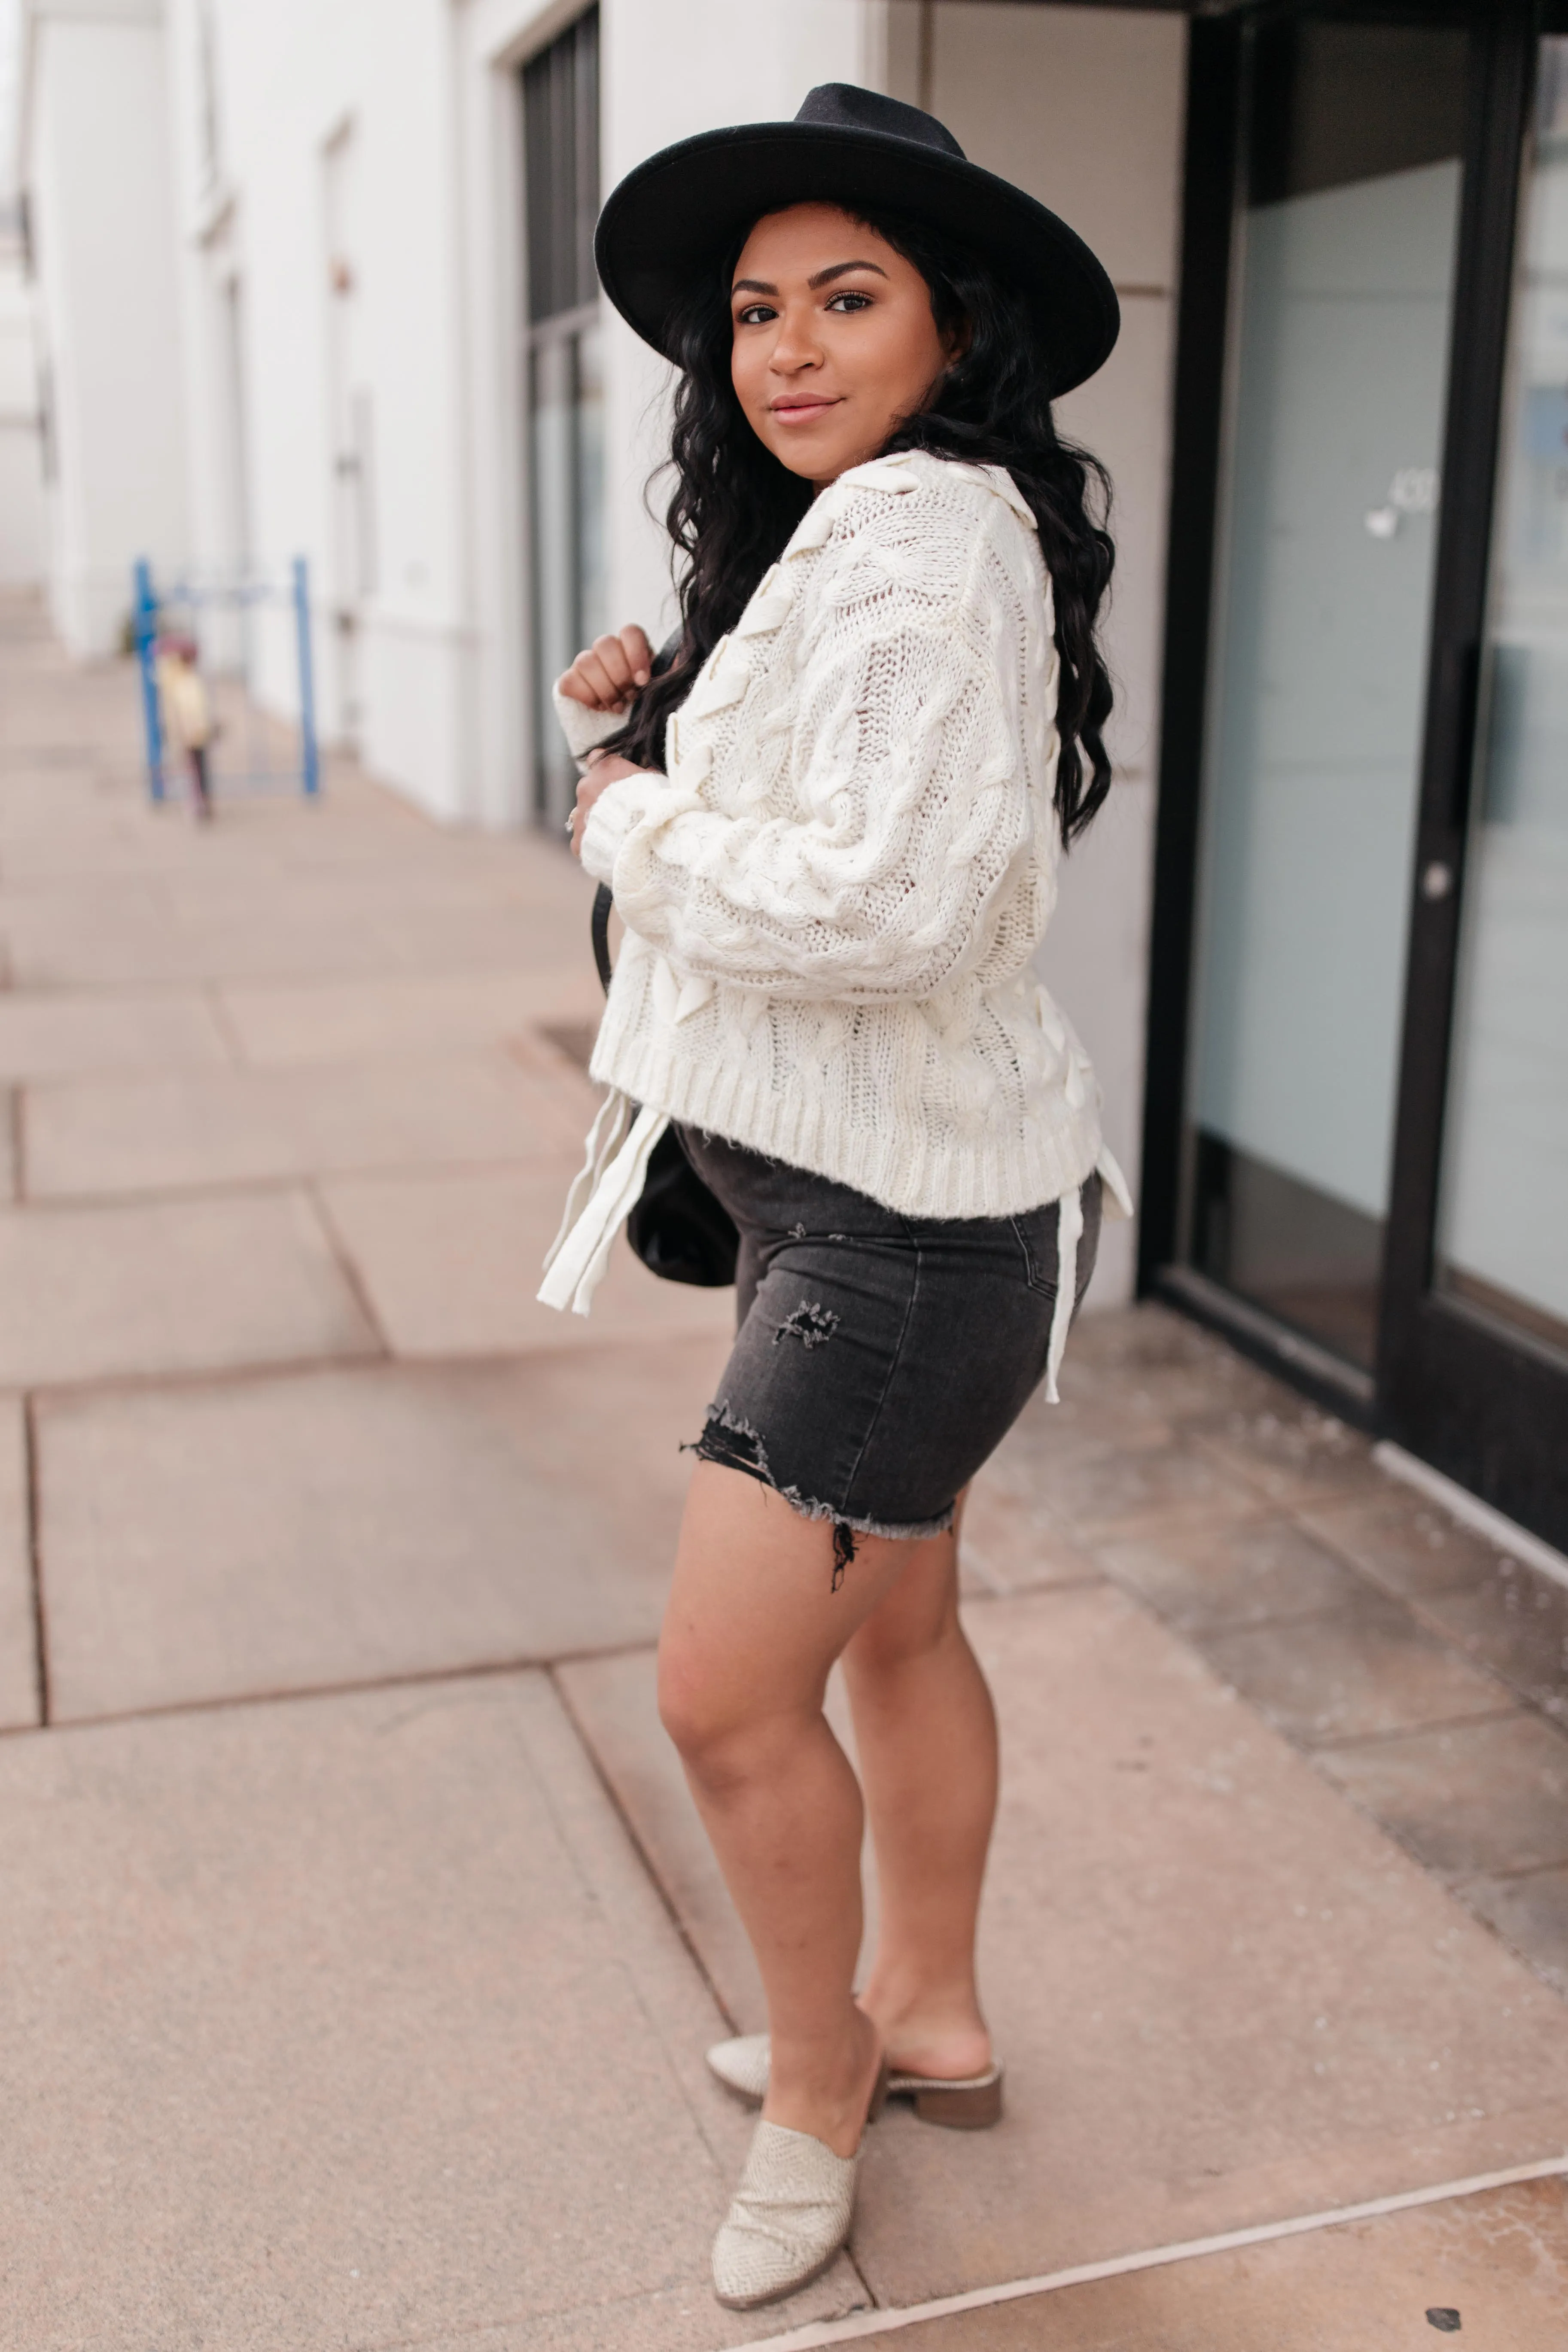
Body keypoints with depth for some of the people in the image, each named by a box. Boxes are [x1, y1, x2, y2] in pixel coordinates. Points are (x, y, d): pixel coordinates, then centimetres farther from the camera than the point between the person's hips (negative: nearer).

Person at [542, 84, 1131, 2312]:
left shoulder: (929, 535, -19)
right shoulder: (835, 541, 14)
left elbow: (891, 904, -30)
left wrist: (635, 824, -16)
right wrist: (650, 728, 4)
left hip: (907, 1210, -10)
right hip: (858, 1189, 10)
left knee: (727, 1690, -2)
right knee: (894, 1627, 21)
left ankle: (817, 2083, 23)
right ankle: (928, 2019, 40)